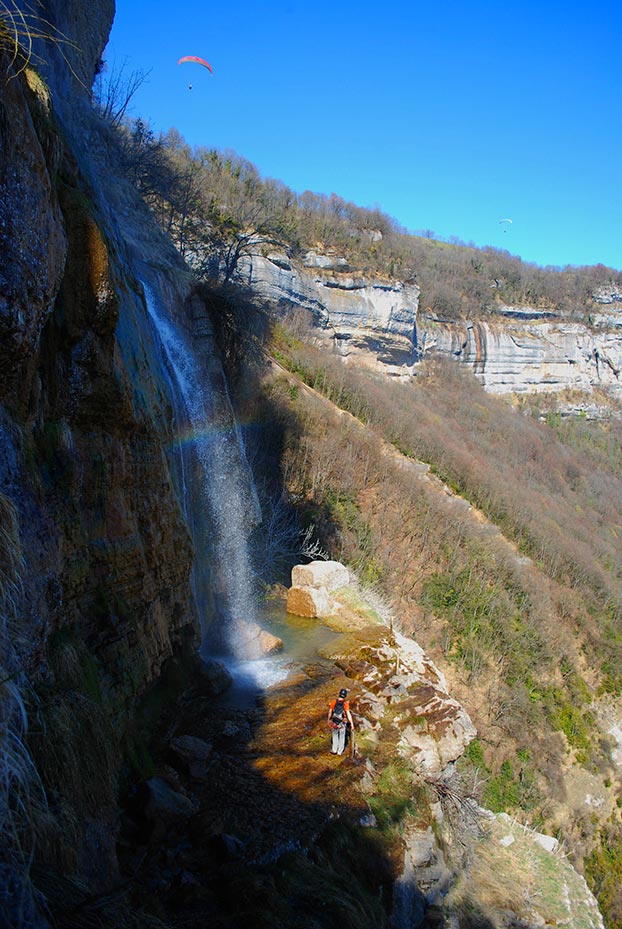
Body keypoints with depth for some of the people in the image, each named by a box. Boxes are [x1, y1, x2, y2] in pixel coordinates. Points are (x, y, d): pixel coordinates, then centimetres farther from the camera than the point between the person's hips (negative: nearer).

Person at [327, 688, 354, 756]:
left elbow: (330, 712, -4)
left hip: (334, 722, 2)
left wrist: (329, 720, 12)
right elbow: (348, 714, -28)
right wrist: (352, 724, -22)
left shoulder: (333, 702, -15)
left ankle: (334, 750, 32)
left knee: (335, 736, 24)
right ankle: (340, 751, 29)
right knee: (341, 737, 20)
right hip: (342, 723, -2)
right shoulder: (346, 704, -23)